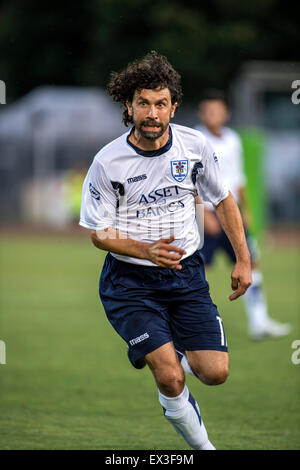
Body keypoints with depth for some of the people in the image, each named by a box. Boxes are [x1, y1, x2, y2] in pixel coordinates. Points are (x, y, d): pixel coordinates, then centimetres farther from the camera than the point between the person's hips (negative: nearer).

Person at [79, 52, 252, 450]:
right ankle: (201, 446, 10)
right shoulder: (108, 162, -14)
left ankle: (161, 351, 25)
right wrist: (146, 250, -24)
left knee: (215, 373, -8)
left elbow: (223, 200, 10)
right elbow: (99, 233, -7)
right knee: (171, 380, -16)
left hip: (186, 273, 3)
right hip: (130, 282, -3)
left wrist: (243, 260, 8)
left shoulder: (194, 145, -5)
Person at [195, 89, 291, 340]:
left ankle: (259, 322, 12)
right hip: (204, 215, -7)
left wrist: (245, 210, 22)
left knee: (251, 263, 6)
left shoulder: (232, 140, 9)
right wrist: (204, 213, -22)